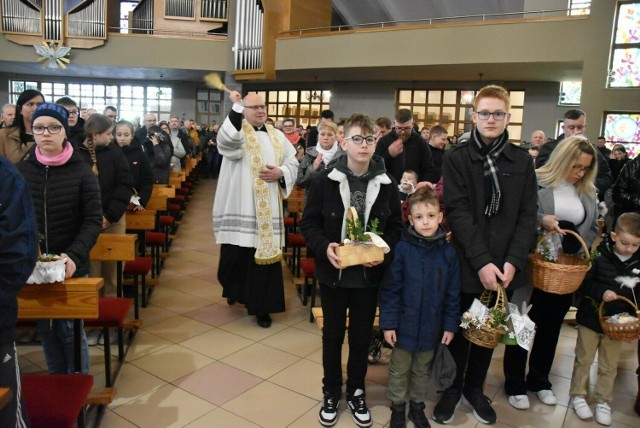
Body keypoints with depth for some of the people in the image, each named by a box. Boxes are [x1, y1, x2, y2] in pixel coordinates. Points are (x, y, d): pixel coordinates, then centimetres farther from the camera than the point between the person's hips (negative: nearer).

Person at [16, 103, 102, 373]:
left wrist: (74, 255, -22)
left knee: (69, 328, 4)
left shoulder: (81, 172, -6)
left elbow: (93, 220, -9)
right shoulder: (20, 172, 1)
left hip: (71, 268, -3)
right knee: (46, 328, 14)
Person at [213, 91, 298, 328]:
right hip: (240, 206, -3)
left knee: (265, 254, 4)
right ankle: (235, 289, 36)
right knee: (236, 255, 5)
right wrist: (236, 108, -27)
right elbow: (227, 140, -25)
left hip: (268, 210, 4)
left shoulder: (277, 136, 14)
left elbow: (293, 162, 13)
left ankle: (262, 306, 15)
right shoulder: (237, 130, -1)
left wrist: (281, 173, -7)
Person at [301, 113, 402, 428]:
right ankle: (331, 393, 35)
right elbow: (309, 222, -4)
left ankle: (356, 392, 37)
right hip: (333, 273, -1)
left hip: (369, 275, 2)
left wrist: (384, 253, -14)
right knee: (332, 336, 15)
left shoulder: (387, 185, -3)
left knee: (362, 337, 16)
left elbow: (395, 227, 3)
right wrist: (324, 247, -21)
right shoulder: (325, 180, -9)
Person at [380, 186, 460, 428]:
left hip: (431, 327, 2)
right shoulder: (402, 249, -15)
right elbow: (390, 290, -11)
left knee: (423, 371, 22)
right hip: (405, 325, -2)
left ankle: (417, 406, 43)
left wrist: (450, 325, 0)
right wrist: (388, 323, -12)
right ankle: (397, 408, 38)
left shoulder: (448, 252, -8)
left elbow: (453, 294, -1)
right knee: (399, 370, 17)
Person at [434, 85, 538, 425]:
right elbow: (458, 212, -12)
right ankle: (452, 387, 32)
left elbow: (527, 216, 2)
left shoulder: (522, 161, 5)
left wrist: (513, 261, -10)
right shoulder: (456, 158, -5)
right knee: (459, 329, 11)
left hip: (504, 265, 3)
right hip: (465, 264, -3)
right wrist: (481, 262, -18)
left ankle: (474, 387, 36)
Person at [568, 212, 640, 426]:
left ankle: (603, 401, 31)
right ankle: (578, 396, 28)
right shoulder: (599, 256, -14)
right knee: (583, 360, 13)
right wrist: (601, 292, -27)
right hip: (591, 319, -3)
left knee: (609, 366, 15)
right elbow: (584, 283, -11)